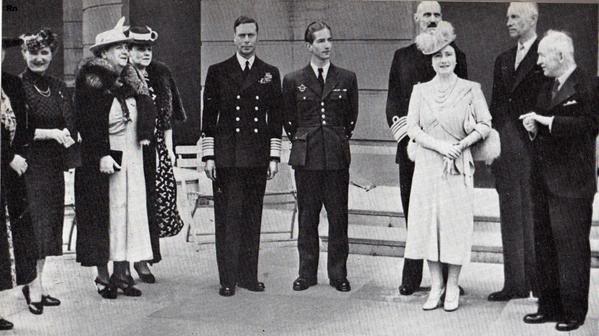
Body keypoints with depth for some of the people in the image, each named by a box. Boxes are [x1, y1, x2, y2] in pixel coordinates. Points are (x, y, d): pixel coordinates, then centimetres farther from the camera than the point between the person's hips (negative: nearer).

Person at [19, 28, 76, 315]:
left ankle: (37, 284, 17)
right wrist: (52, 133, -18)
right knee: (34, 223, -7)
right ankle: (34, 287, 0)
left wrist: (69, 136, -12)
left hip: (53, 164, 6)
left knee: (49, 223, 8)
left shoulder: (58, 87, 13)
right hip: (29, 164, -6)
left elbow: (70, 125, 11)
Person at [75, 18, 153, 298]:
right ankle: (103, 277, 9)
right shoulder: (92, 82, -8)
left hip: (131, 159, 7)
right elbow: (89, 123, -14)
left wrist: (144, 135, 2)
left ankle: (122, 273, 15)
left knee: (129, 213, 7)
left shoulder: (130, 82, 13)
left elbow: (146, 110, 19)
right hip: (103, 160, -6)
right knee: (105, 215, 0)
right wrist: (102, 155, -20)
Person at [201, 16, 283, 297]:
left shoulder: (270, 74, 10)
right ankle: (228, 279, 5)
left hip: (257, 158, 2)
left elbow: (275, 118, 10)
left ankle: (249, 275, 15)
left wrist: (274, 156, 4)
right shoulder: (217, 72, 5)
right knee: (227, 218, -1)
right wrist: (208, 156, -2)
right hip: (226, 157, -2)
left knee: (252, 218, 6)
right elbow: (209, 117, 4)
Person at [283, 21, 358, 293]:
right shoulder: (293, 81, 3)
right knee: (307, 217, 6)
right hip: (306, 157, 0)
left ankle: (338, 274, 14)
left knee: (338, 217, 3)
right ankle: (307, 273, 16)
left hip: (337, 157, 0)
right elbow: (288, 119, 13)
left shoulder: (347, 78, 5)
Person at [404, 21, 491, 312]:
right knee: (427, 220, 2)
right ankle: (436, 286, 13)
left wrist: (461, 145, -13)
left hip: (458, 166, -2)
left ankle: (452, 287, 11)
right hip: (427, 165, 2)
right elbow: (412, 128, 1)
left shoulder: (470, 89, 1)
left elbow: (485, 124, 0)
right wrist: (439, 145, -12)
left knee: (456, 222, 1)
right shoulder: (420, 91, 7)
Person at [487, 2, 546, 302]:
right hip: (506, 150, 6)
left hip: (533, 146, -6)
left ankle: (539, 279, 10)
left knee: (534, 215, -1)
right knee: (510, 217, 9)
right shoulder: (503, 60, 16)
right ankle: (515, 283, 17)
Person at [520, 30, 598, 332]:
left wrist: (548, 121, -23)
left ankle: (573, 312, 9)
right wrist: (533, 127, -1)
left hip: (571, 183, -9)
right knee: (544, 247, 13)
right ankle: (549, 306, 24)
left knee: (572, 248, 0)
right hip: (544, 180, 9)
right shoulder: (547, 87, 15)